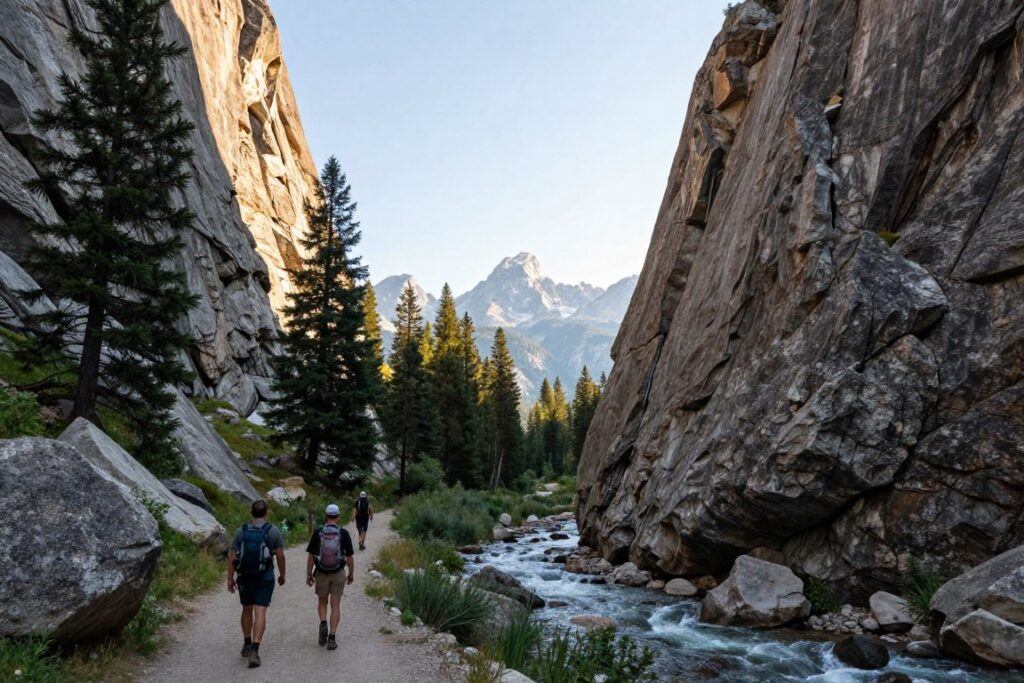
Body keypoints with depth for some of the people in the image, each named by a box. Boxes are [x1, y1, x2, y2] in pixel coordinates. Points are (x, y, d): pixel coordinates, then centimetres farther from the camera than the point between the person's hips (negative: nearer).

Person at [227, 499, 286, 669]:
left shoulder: (241, 531, -1)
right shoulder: (273, 531, -7)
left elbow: (232, 556, -2)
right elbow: (280, 556, -5)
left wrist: (230, 579, 5)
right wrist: (282, 575, 8)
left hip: (244, 578, 3)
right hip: (264, 579, -3)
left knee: (247, 610, 21)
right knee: (260, 613, -3)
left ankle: (247, 645, 32)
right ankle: (254, 650, -12)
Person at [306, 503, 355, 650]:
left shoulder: (318, 532, -7)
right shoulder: (343, 533, -8)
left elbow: (311, 555, -5)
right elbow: (350, 556, -4)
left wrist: (308, 574, 6)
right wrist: (351, 573, 9)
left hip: (321, 573, 1)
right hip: (338, 574, -1)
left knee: (322, 602, 21)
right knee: (335, 605, 7)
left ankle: (323, 624, -3)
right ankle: (332, 638, 3)